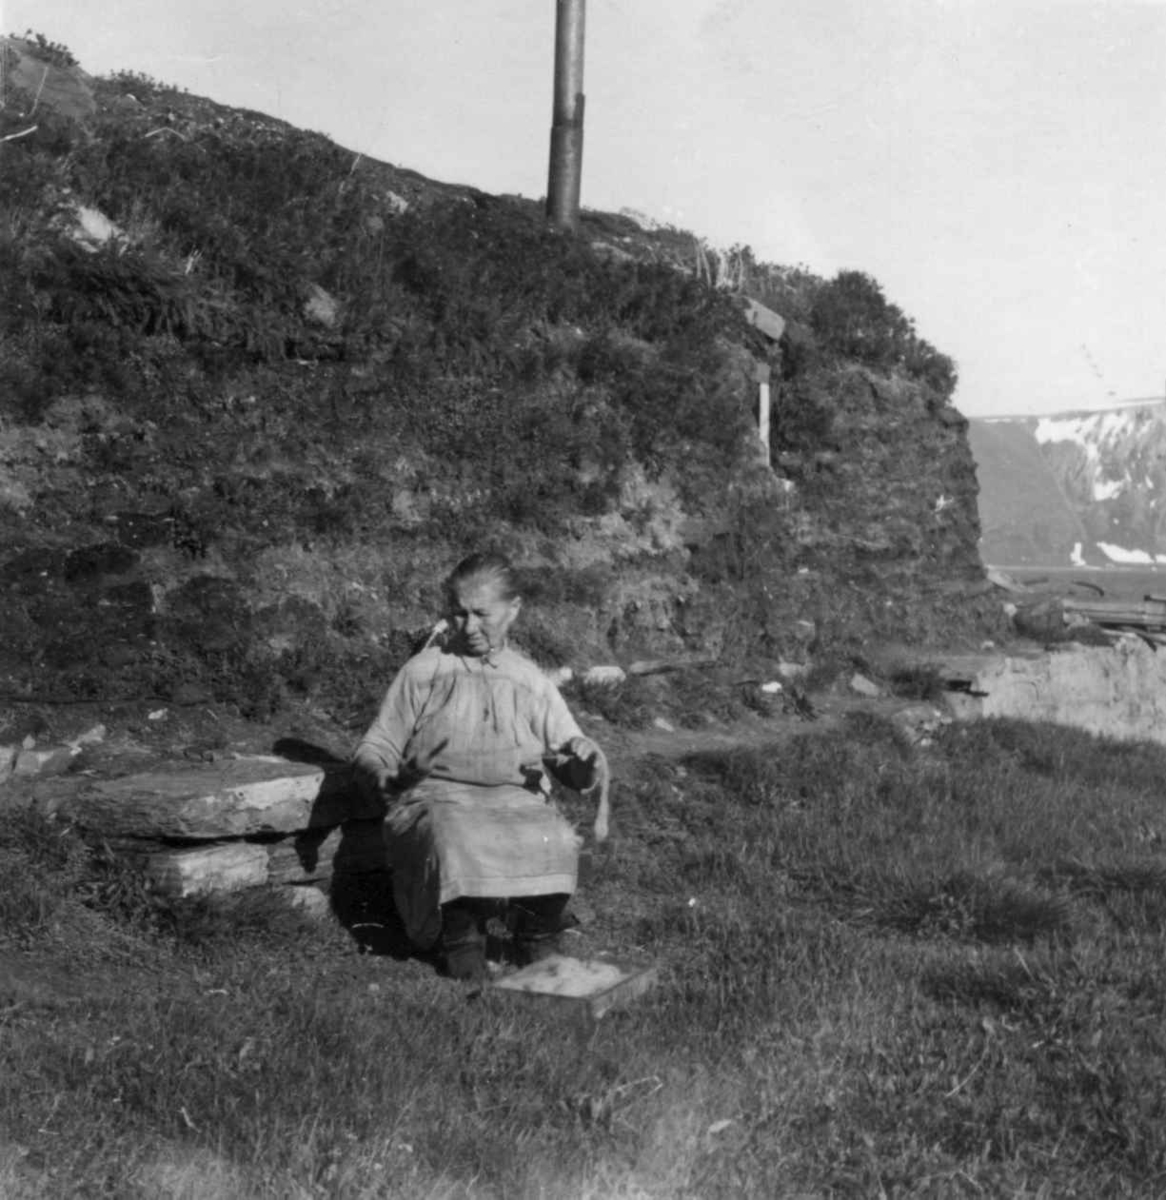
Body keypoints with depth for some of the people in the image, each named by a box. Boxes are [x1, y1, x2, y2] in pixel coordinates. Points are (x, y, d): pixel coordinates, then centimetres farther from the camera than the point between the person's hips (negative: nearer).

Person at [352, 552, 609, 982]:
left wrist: (587, 764, -7)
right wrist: (379, 774, -12)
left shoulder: (531, 681, 18)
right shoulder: (422, 672, 13)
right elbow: (374, 748, 12)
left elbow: (574, 756, 18)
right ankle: (461, 937, -11)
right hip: (438, 797, -1)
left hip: (519, 800, 1)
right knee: (456, 840, -37)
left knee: (556, 841, -32)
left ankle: (537, 939, -5)